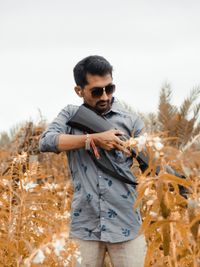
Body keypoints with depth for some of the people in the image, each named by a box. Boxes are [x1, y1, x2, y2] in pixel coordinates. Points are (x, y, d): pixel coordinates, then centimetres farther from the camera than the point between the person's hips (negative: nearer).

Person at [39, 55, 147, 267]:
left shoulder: (130, 120, 4)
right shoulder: (70, 115, 7)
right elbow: (45, 142, -10)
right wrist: (94, 139, -15)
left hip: (125, 225, 0)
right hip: (84, 226, 0)